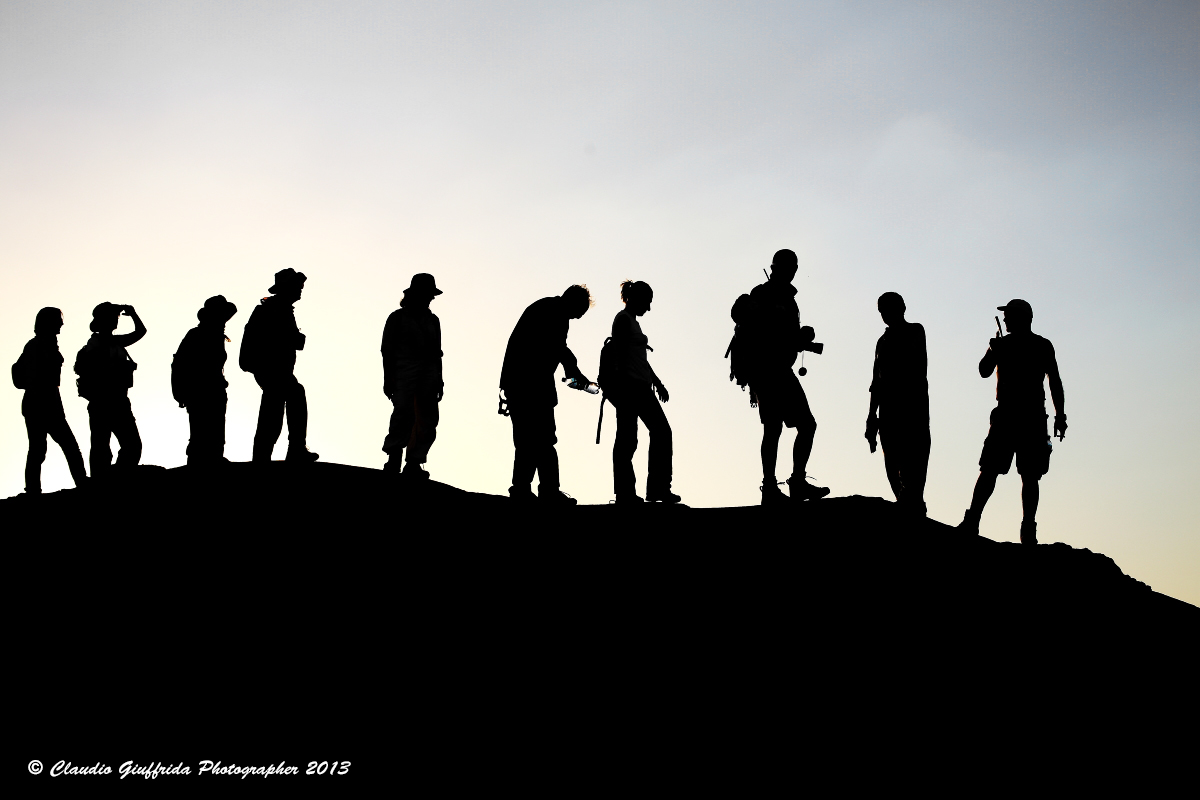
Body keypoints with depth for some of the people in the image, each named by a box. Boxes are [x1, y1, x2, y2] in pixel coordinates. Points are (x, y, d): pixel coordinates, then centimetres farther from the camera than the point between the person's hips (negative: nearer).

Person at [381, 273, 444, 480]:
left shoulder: (432, 320, 21)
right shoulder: (398, 317, 9)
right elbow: (388, 349, 4)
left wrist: (438, 380, 14)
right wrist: (388, 378, -5)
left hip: (429, 373, 5)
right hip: (405, 370, -5)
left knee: (428, 420, -6)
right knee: (403, 412, -20)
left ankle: (414, 463, -6)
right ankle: (394, 459, -19)